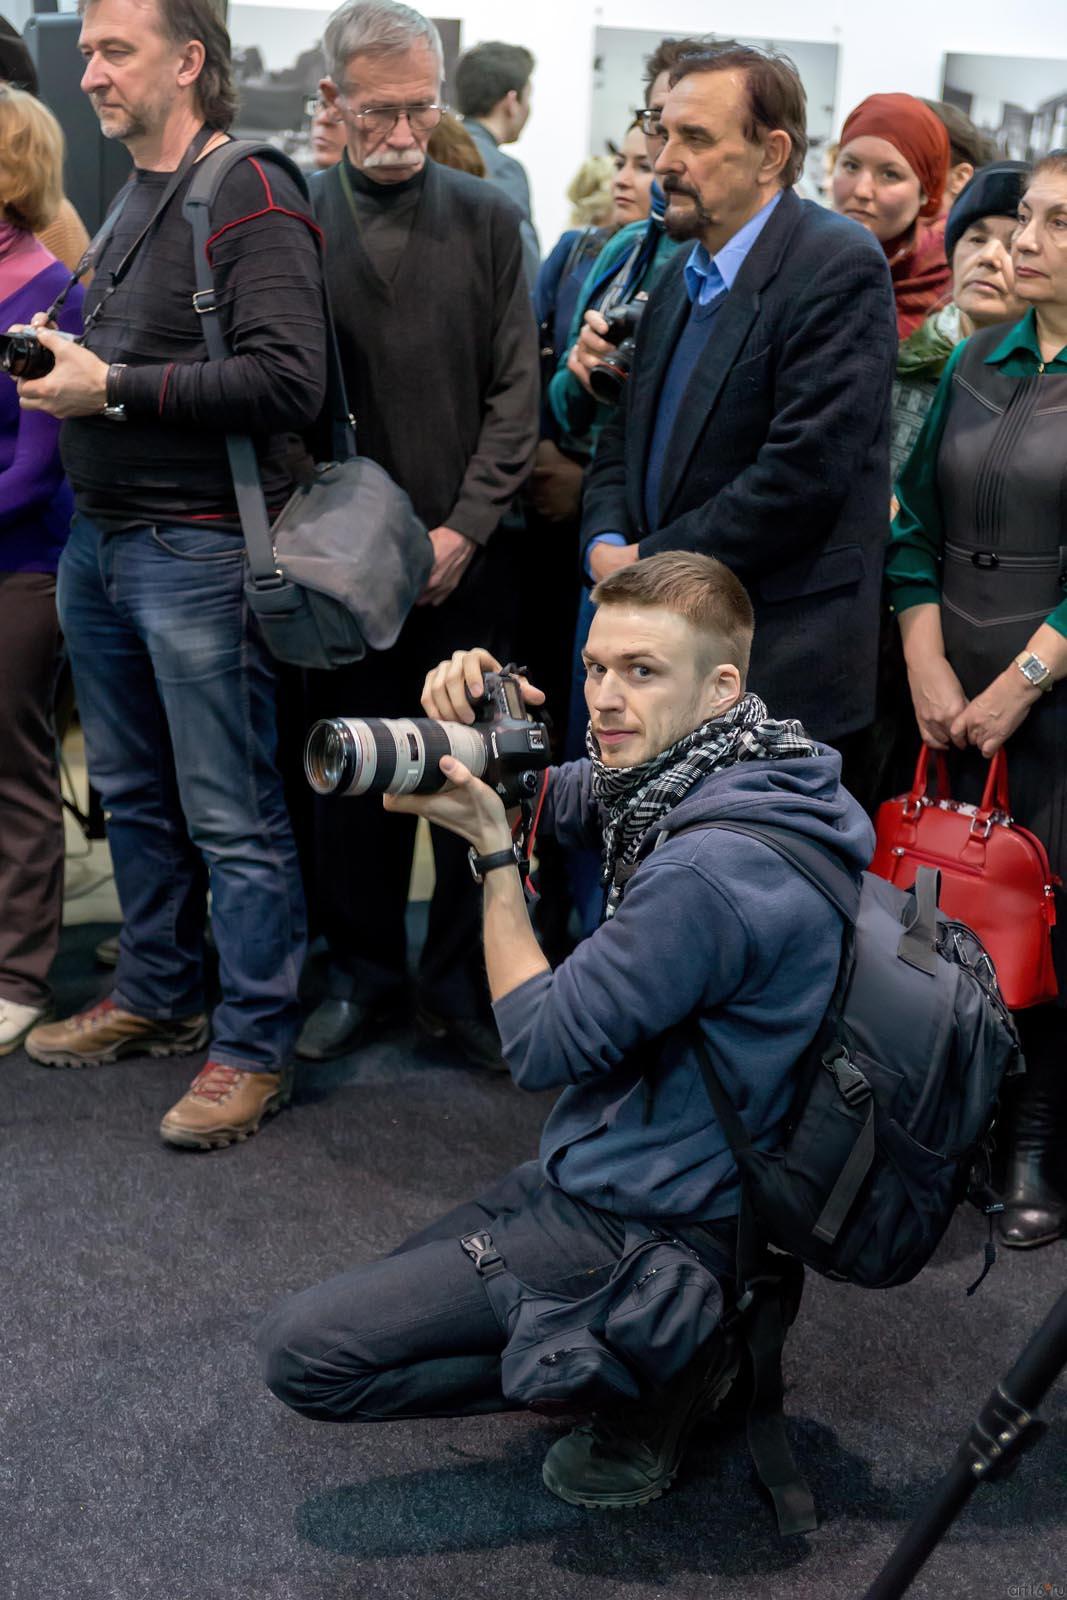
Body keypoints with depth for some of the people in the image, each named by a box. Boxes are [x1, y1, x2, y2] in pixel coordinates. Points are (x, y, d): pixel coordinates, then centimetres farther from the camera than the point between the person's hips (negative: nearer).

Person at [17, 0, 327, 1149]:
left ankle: (253, 1047, 9)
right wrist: (57, 365, 6)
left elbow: (288, 380, -22)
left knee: (231, 819, -2)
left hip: (197, 550, -9)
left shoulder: (250, 202, -11)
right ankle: (155, 999, 32)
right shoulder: (130, 200, 16)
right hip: (100, 539, 9)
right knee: (133, 794, 17)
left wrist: (111, 388, -19)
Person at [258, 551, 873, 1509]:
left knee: (302, 1351, -9)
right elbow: (548, 798, 17)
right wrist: (480, 729, -6)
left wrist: (491, 847, -15)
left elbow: (540, 1047, -20)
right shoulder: (682, 778, 0)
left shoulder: (709, 872, -30)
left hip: (642, 1228, -10)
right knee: (389, 1291, 27)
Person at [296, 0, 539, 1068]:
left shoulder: (486, 218, 5)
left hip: (467, 556, 0)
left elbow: (516, 392, 2)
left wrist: (462, 530, -7)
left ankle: (462, 983, 19)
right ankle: (363, 972, 25)